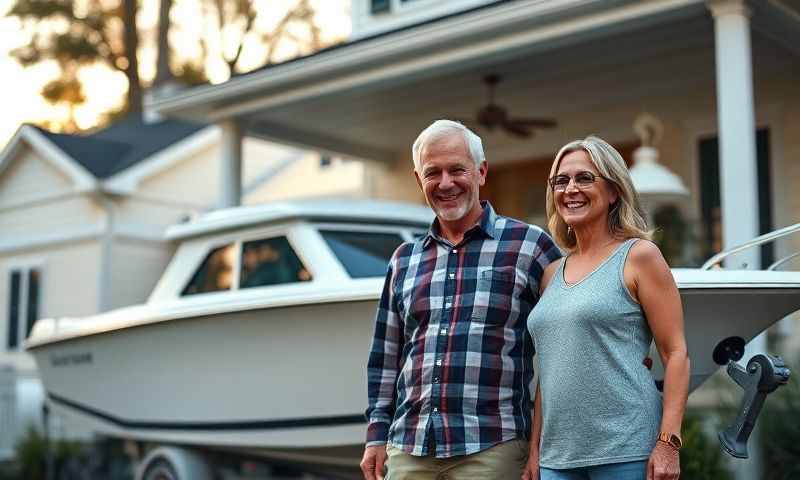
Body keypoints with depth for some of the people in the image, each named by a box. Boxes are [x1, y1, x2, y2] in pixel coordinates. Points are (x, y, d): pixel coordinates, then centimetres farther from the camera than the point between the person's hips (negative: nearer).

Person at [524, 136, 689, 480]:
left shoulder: (638, 255, -1)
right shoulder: (552, 274, 14)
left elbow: (675, 353, -6)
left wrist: (668, 444, -14)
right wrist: (535, 450, 13)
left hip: (624, 452, -5)